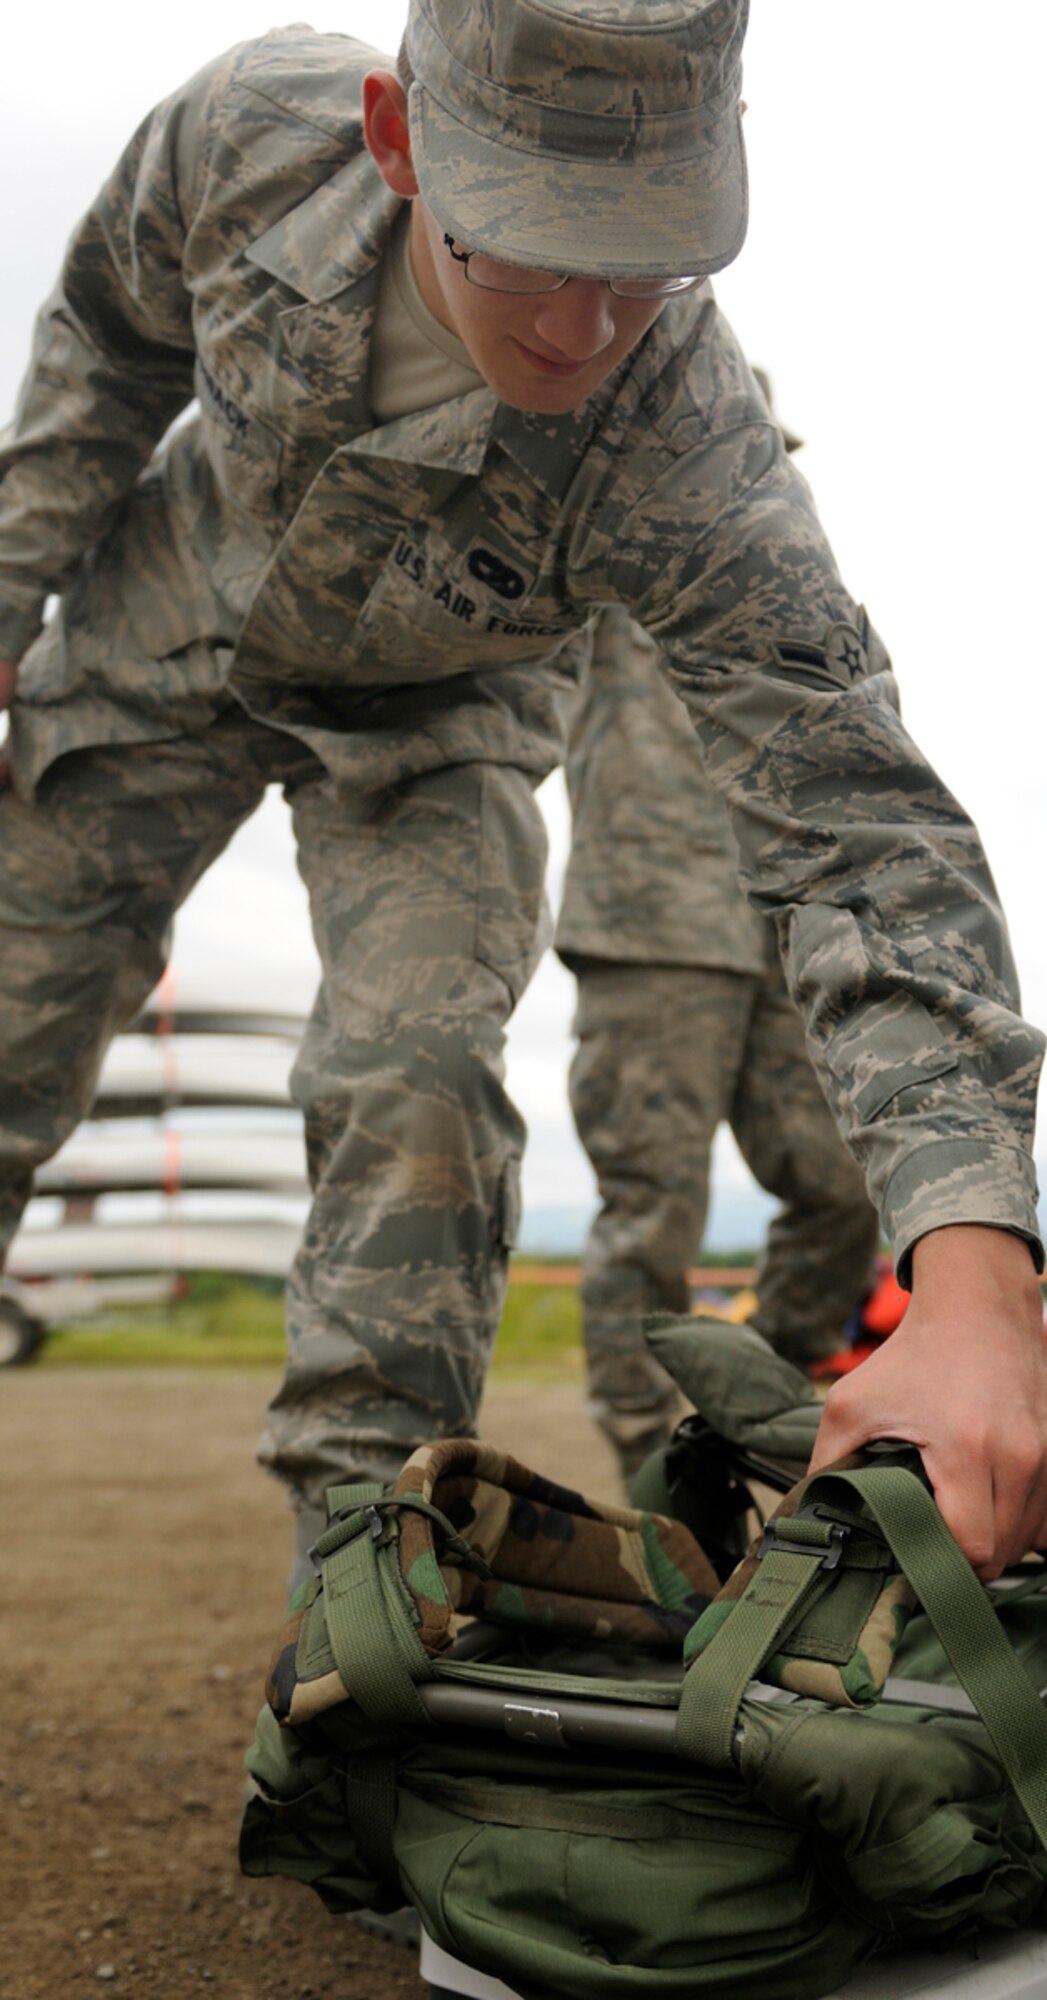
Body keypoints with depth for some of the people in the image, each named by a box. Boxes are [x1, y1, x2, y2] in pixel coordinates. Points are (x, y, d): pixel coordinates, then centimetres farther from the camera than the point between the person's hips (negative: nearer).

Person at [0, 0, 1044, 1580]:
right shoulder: (254, 127, -32)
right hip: (165, 636, 3)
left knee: (414, 1086, -22)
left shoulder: (691, 461, -41)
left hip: (427, 720, -2)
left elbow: (863, 833, -46)